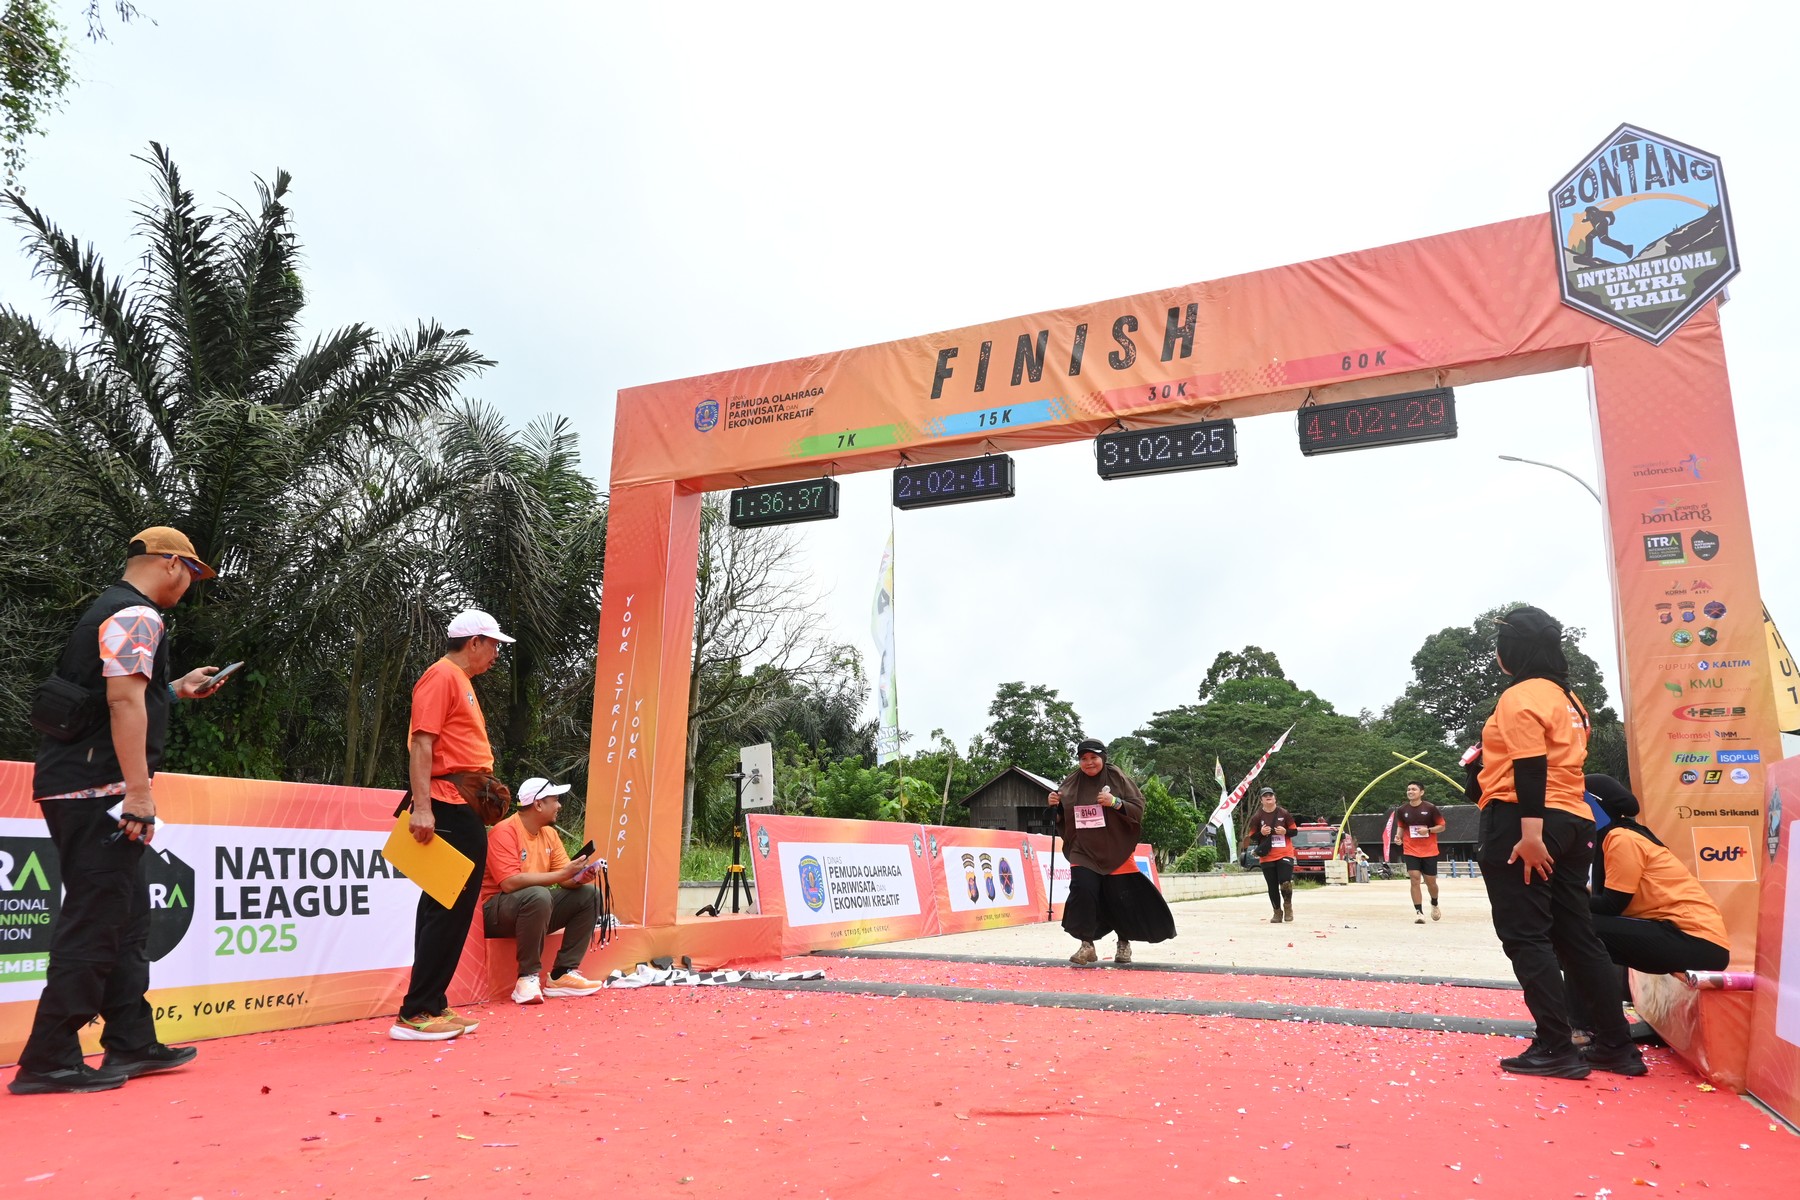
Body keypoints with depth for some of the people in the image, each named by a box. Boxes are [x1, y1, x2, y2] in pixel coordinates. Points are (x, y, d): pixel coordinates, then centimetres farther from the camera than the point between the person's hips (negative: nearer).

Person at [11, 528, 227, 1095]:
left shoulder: (108, 610, 21)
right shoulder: (138, 615, -10)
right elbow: (124, 702, -21)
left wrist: (176, 690, 33)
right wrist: (140, 790, -24)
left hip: (76, 788, 10)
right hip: (99, 791, -10)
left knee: (126, 919, 14)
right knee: (94, 923, -6)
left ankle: (132, 1043, 20)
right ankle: (47, 1061, 0)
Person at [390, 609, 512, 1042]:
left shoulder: (461, 680, 21)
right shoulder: (442, 676, -8)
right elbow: (421, 744, -17)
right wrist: (421, 807, -24)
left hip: (465, 811, 10)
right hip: (450, 809, -10)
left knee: (450, 909, 11)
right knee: (447, 909, -8)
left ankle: (432, 1006, 18)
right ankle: (416, 1014, -2)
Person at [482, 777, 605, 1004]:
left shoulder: (549, 833, 7)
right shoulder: (504, 831, -17)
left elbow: (566, 879, 4)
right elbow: (510, 883, -29)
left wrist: (579, 877, -21)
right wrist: (562, 874, -28)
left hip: (535, 908, 8)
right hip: (496, 911, -8)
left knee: (589, 894, -6)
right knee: (538, 895, -37)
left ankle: (562, 975, -8)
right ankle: (528, 978, -24)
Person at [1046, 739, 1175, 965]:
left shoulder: (1118, 779, -4)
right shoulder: (1071, 784, 4)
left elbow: (1139, 808, -8)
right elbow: (1062, 820, 12)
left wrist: (1115, 802, -23)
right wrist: (1055, 806, -8)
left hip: (1116, 852, -1)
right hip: (1083, 852, 2)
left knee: (1122, 898, 5)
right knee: (1082, 891, -16)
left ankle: (1124, 943, 28)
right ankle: (1087, 945, -4)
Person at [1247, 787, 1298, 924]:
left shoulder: (1284, 813, 2)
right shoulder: (1257, 817, 2)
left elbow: (1294, 831, 8)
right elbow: (1252, 837, 6)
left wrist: (1285, 831, -12)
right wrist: (1261, 833, -14)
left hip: (1285, 854, -1)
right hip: (1267, 857, 1)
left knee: (1285, 883, -16)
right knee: (1272, 887, 4)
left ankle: (1288, 905, 11)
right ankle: (1277, 912, 20)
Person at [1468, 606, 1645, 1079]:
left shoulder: (1520, 697, -11)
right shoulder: (1569, 698, 18)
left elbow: (1530, 769, -19)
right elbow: (1556, 764, 20)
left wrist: (1529, 832, -23)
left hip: (1520, 824, -9)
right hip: (1572, 822, 10)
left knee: (1524, 936, -4)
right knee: (1576, 934, 14)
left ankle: (1555, 1049, -3)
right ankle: (1616, 1045, 18)